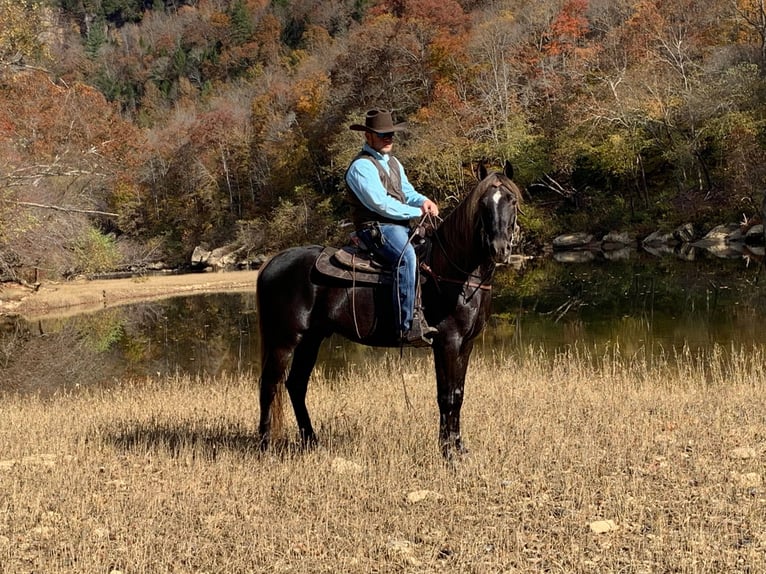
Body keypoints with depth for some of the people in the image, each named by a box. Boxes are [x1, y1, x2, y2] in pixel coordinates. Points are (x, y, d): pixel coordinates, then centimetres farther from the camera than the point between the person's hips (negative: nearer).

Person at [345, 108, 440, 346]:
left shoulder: (393, 163, 22)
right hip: (375, 227, -10)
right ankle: (409, 326, -40)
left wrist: (423, 201, -3)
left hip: (401, 226, 10)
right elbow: (380, 203, -17)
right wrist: (418, 212, -12)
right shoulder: (362, 166, -9)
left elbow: (408, 192, 21)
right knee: (406, 255, -34)